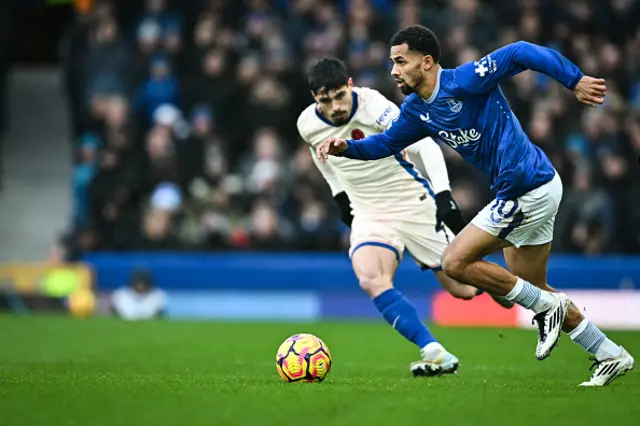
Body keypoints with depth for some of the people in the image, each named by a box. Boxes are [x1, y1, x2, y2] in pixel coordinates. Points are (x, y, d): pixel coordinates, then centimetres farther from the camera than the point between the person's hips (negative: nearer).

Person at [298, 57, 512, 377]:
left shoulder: (374, 107, -23)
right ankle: (436, 355, -26)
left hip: (415, 205, -3)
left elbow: (424, 145, -22)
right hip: (369, 214, 3)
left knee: (463, 289, 2)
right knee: (371, 281, -27)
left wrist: (443, 195, -30)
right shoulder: (308, 124, -7)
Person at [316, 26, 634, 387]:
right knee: (532, 289, 17)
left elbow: (520, 53, -21)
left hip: (527, 190, -10)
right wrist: (346, 147, 0)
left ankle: (546, 307, 3)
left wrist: (575, 81, -24)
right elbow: (385, 143, 18)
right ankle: (612, 356, 24)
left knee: (456, 263, -7)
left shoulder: (464, 82, -18)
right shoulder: (416, 111, 8)